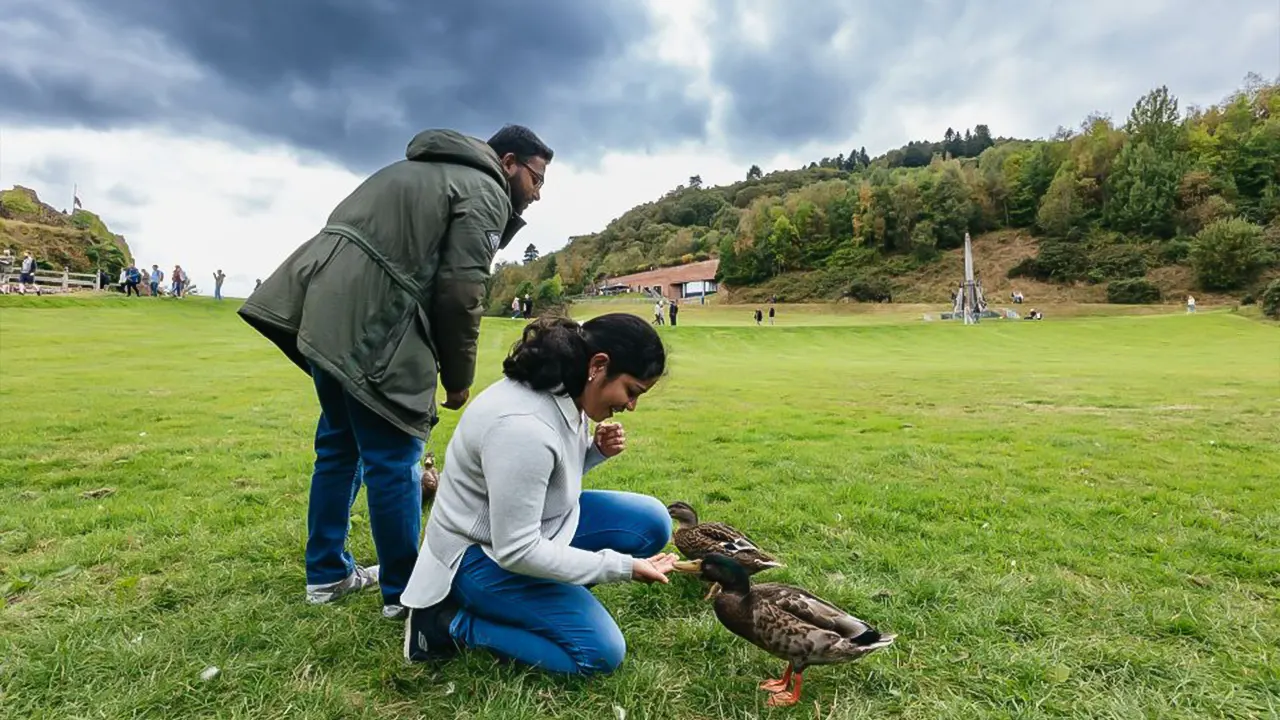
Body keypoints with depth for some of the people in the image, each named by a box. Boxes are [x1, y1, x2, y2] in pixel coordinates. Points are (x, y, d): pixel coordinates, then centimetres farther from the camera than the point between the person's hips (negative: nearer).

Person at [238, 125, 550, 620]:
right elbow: (458, 293, -10)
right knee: (393, 458, 1)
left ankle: (327, 574, 32)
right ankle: (404, 591, 15)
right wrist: (458, 378, 3)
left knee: (340, 443, 19)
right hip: (368, 321, -9)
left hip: (320, 304, 10)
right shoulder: (485, 192, 0)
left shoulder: (422, 170, 28)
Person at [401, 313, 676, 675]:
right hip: (482, 553, -9)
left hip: (531, 522, 9)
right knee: (601, 653, -9)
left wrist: (595, 451, -11)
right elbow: (516, 552, -29)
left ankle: (539, 601, 5)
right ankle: (449, 622, -1)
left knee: (652, 522, -3)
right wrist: (621, 566, -24)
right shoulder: (523, 427, -34)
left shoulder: (563, 389, -7)